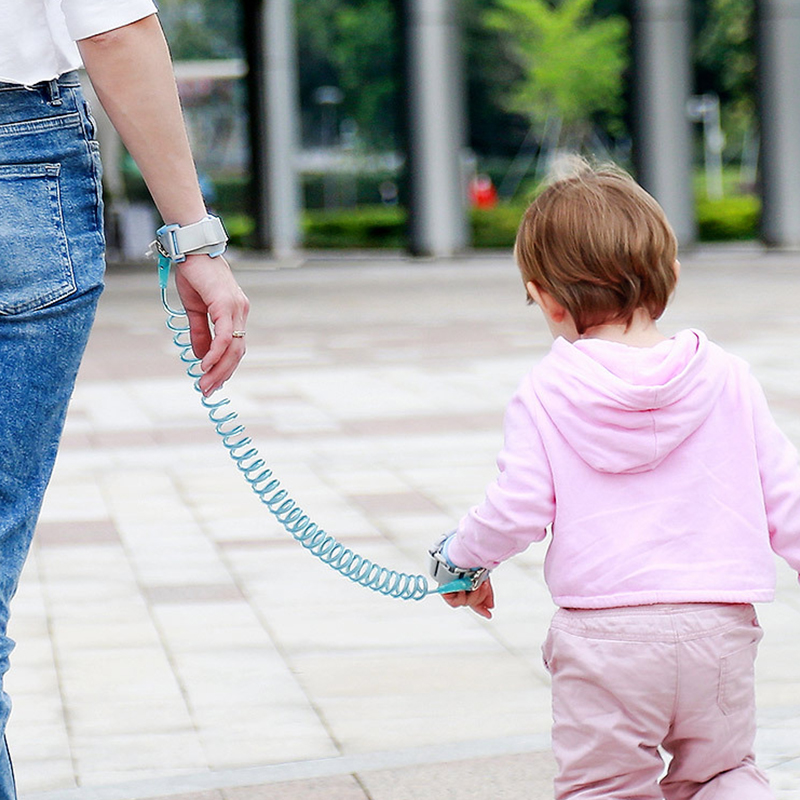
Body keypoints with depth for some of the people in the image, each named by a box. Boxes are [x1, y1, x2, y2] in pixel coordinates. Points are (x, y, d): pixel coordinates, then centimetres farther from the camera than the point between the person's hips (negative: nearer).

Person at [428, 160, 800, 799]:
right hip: (720, 625, 2)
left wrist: (459, 563, 13)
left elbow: (515, 512, -6)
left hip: (604, 636, -2)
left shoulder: (545, 394, -5)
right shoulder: (726, 376, 2)